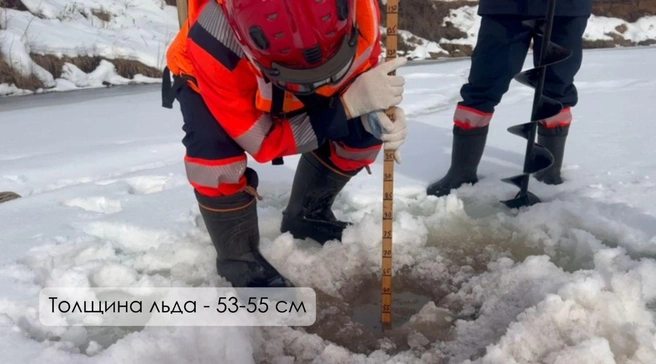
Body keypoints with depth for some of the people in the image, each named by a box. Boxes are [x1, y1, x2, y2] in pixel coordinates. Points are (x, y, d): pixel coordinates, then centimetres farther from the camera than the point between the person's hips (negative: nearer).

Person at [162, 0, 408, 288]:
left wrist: (378, 116, -38)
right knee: (216, 157, -31)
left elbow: (361, 77, -15)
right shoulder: (215, 40, -43)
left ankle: (308, 216, 14)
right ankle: (240, 259, -3)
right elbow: (263, 142, -34)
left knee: (361, 131, -11)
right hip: (204, 78, -3)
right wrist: (348, 104, -45)